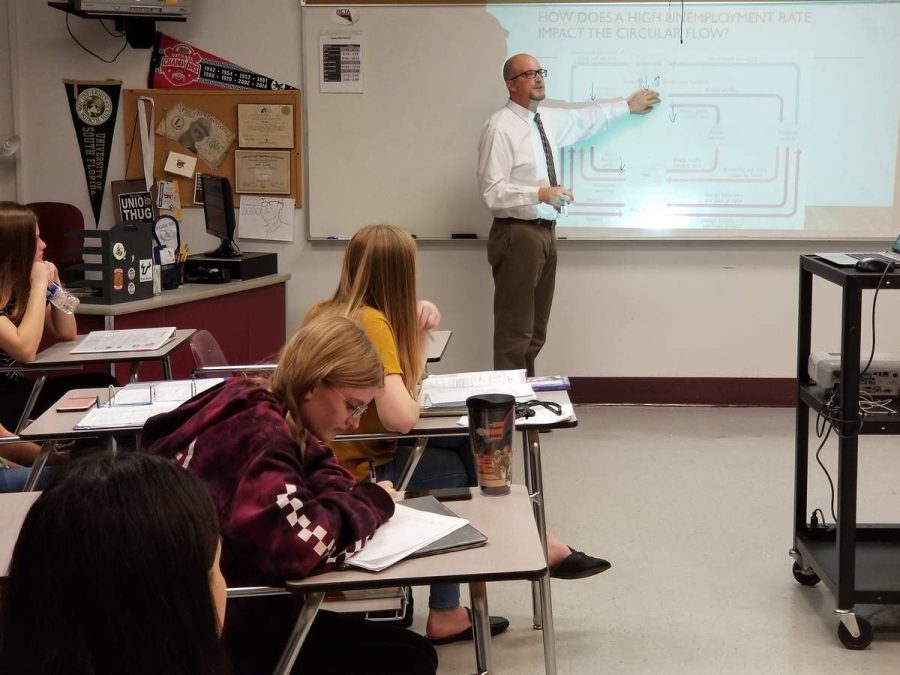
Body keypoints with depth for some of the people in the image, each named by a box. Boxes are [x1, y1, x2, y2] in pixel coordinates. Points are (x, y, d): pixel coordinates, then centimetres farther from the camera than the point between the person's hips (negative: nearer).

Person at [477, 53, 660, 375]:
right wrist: (541, 193, -28)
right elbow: (492, 191, -19)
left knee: (535, 329, 12)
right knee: (515, 328, -7)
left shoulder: (548, 120, 12)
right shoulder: (500, 127, -13)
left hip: (544, 232, 9)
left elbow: (586, 118, 32)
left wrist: (627, 105, 38)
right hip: (518, 234, -9)